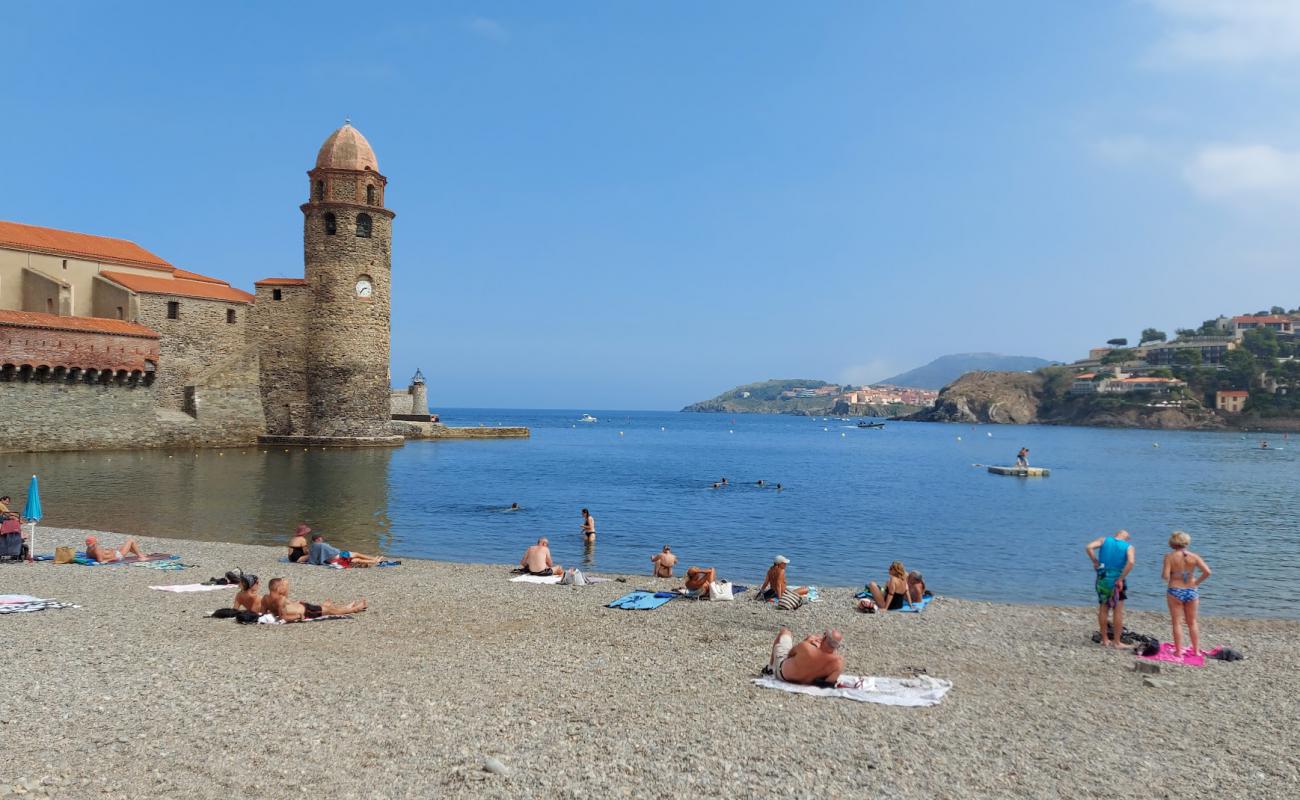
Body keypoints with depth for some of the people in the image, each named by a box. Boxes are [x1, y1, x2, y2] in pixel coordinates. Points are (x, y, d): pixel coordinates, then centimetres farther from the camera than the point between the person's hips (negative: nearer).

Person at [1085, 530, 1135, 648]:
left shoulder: (1104, 540, 4)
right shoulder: (1129, 547, -1)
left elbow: (1089, 547, -12)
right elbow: (1130, 562, -19)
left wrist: (1095, 561, -1)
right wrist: (1121, 579, -14)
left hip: (1102, 579, 2)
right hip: (1117, 581, -2)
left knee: (1102, 610, 12)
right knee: (1118, 611, 6)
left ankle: (1105, 640, 19)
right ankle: (1117, 642, 9)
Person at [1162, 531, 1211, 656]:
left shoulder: (1169, 556, -10)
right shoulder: (1193, 556, -2)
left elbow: (1165, 576, -17)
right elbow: (1207, 572, -11)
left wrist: (1162, 573, 5)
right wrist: (1196, 582, 1)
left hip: (1175, 592, -3)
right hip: (1192, 591, 3)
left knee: (1177, 622, 6)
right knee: (1192, 622, 16)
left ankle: (1178, 650, 7)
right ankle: (1196, 650, 20)